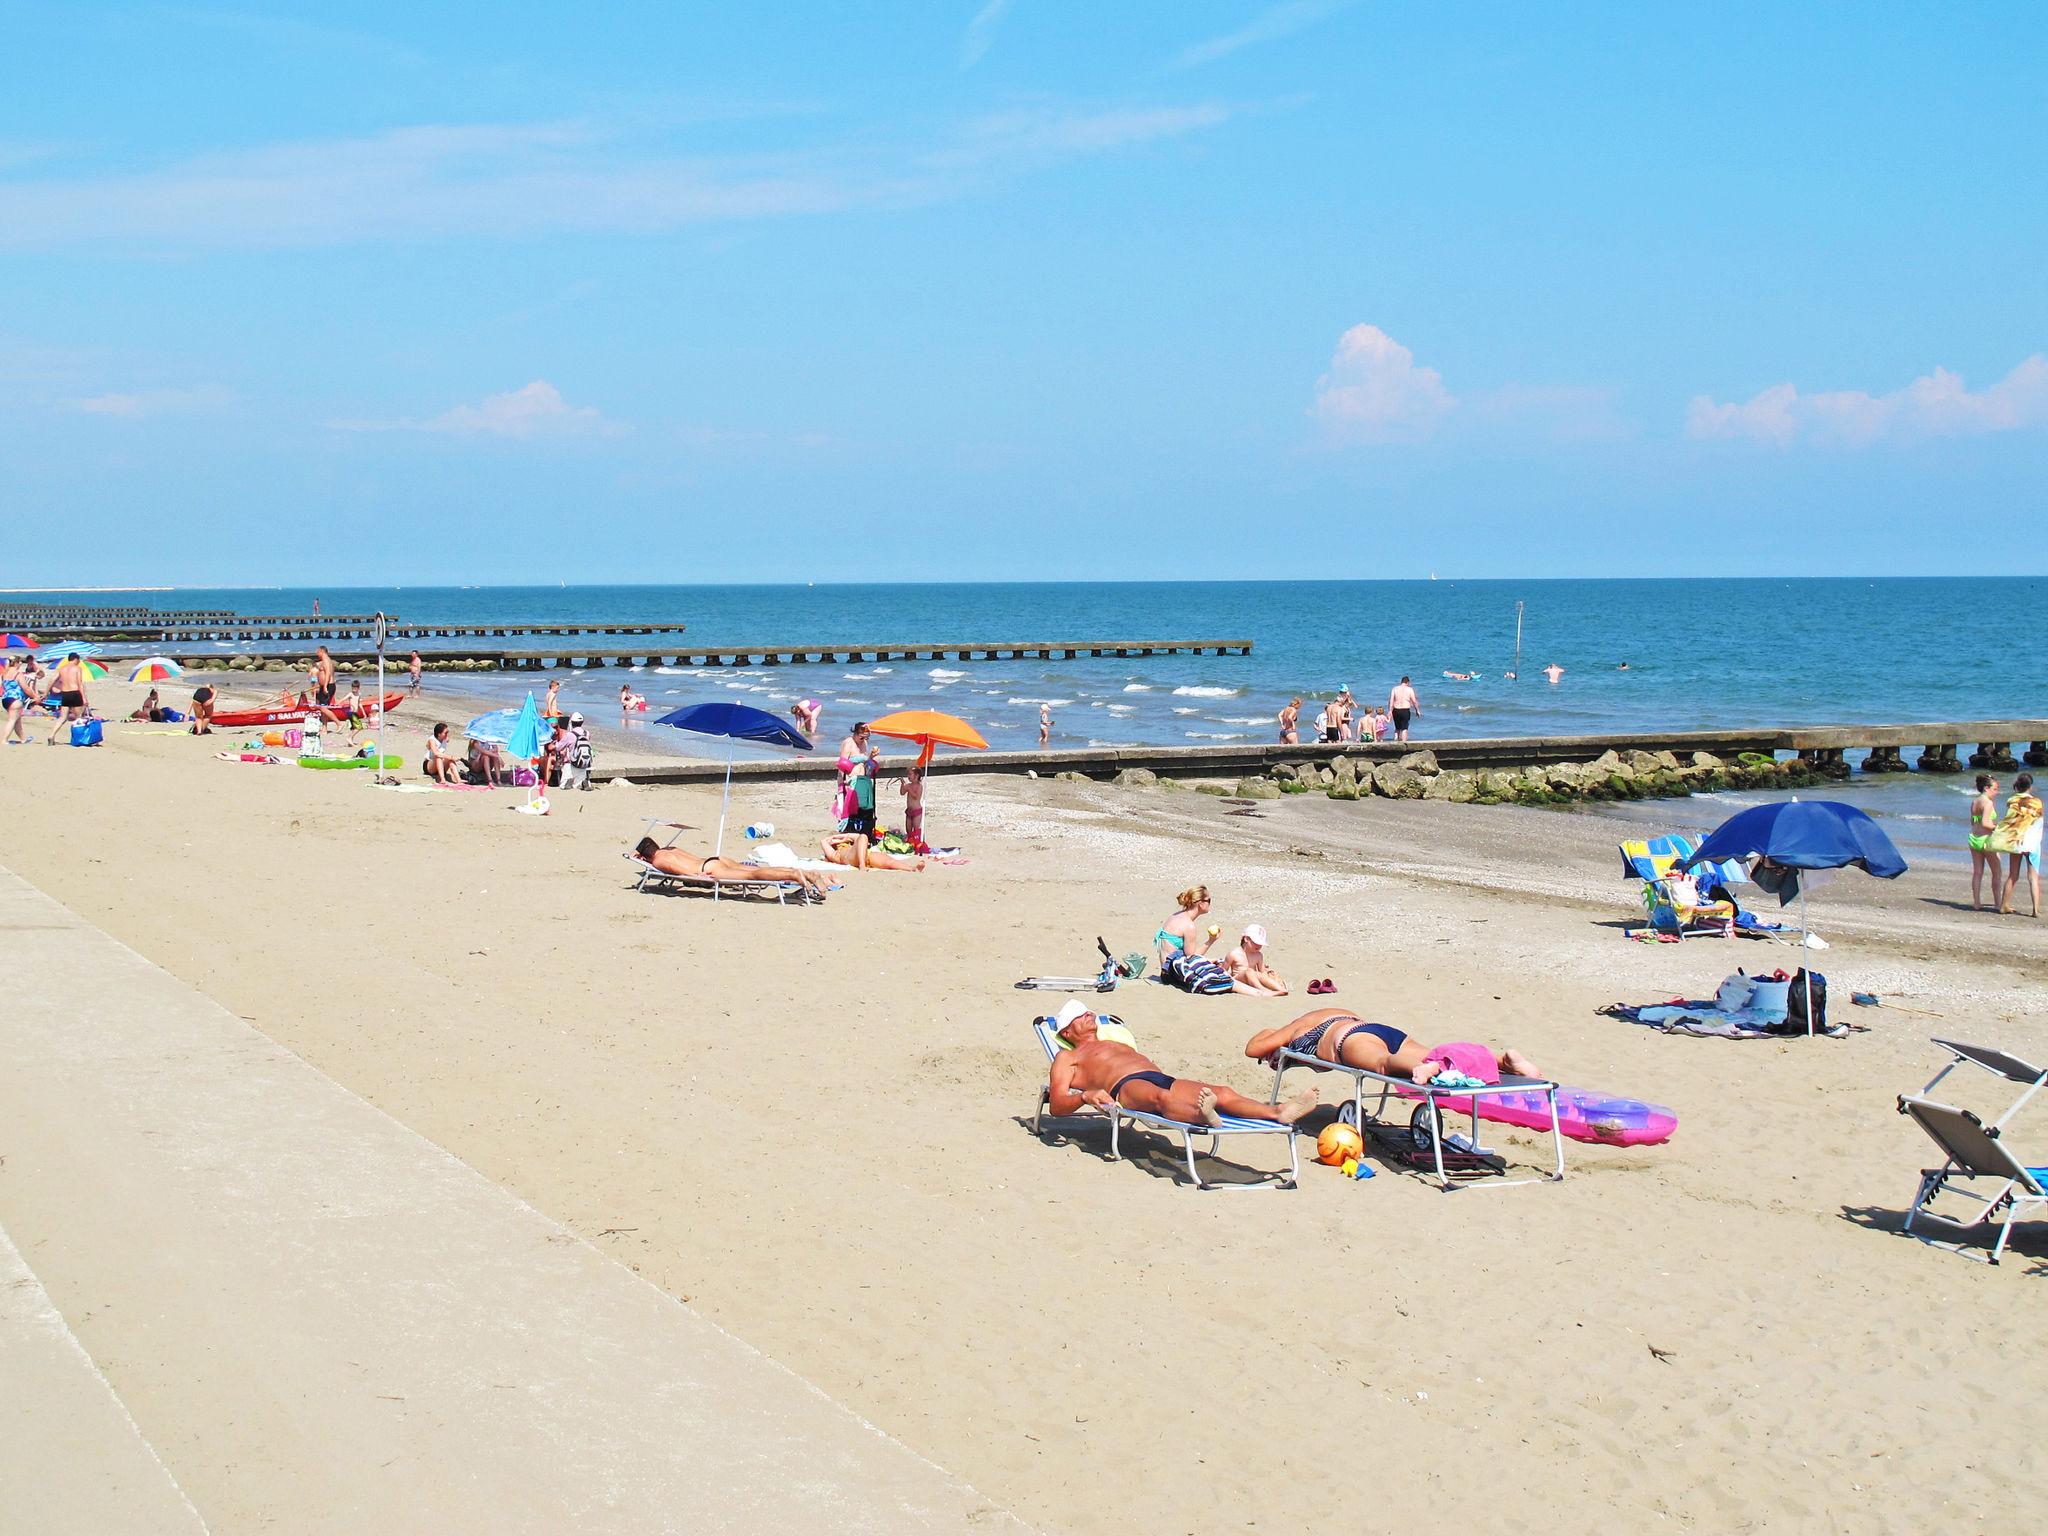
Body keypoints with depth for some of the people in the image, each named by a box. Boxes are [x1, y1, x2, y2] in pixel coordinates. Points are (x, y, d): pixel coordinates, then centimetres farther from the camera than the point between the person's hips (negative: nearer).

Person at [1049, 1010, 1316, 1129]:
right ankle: (1201, 1116, -76)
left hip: (1163, 1078, 7)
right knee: (1160, 1096, -43)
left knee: (1223, 1092, -21)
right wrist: (1086, 1095, -12)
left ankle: (1279, 1112, -46)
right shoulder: (1067, 1058, 24)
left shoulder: (1119, 1044, 44)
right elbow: (1057, 1105, 10)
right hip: (1125, 1087, -7)